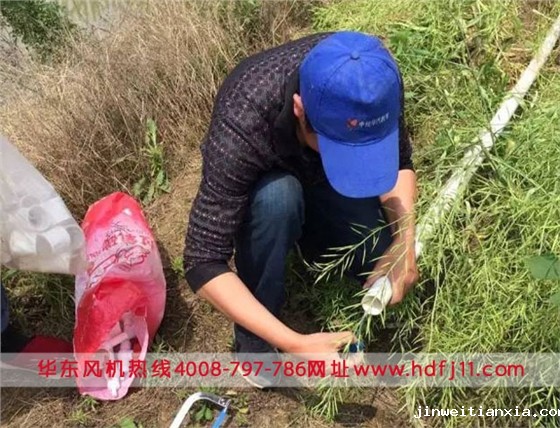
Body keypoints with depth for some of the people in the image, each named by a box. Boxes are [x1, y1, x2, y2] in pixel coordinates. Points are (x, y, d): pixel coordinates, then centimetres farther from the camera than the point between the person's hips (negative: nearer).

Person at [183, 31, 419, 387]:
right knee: (276, 197, -38)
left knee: (389, 273, -16)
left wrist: (405, 242, -28)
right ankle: (254, 341, -13)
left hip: (322, 181, 3)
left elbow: (400, 162, -12)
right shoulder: (242, 127, -42)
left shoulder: (376, 79, -31)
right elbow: (204, 265, -38)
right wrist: (295, 345, -41)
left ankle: (304, 232, 14)